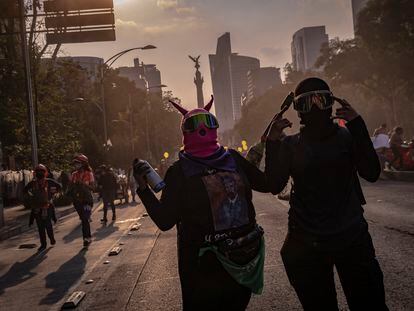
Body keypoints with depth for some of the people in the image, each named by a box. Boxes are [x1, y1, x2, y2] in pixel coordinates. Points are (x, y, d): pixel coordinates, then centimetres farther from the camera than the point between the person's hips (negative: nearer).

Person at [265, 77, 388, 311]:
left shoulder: (347, 136, 1)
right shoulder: (291, 145, 3)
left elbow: (371, 173, -13)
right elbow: (275, 186, -6)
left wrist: (357, 125, -17)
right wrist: (273, 142, -13)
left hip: (352, 238, 0)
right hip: (307, 244, 1)